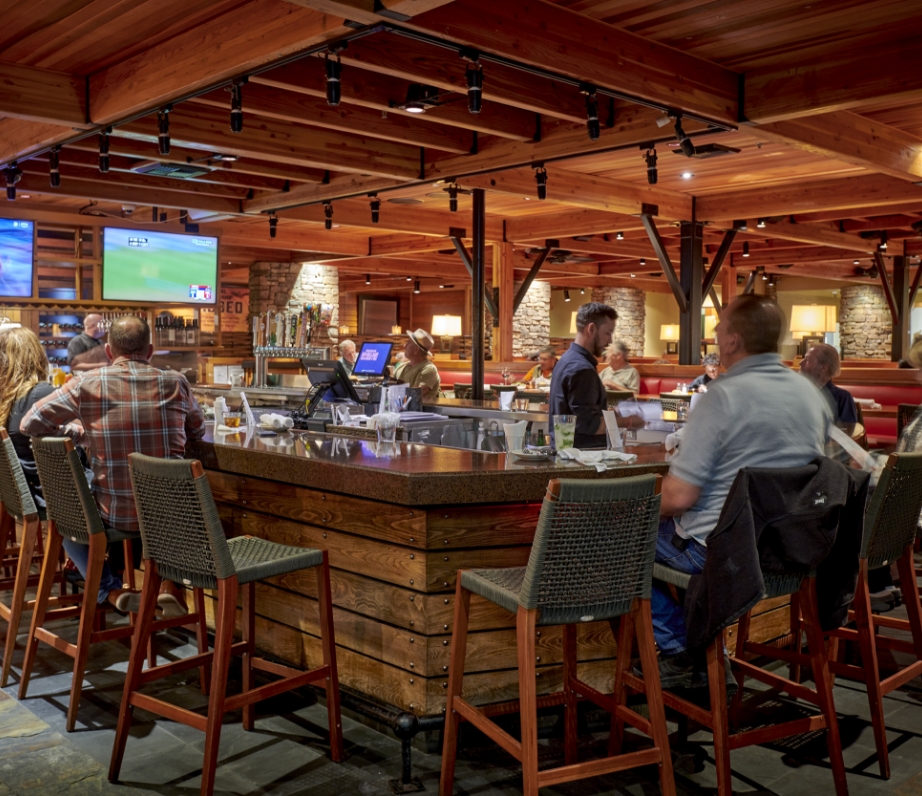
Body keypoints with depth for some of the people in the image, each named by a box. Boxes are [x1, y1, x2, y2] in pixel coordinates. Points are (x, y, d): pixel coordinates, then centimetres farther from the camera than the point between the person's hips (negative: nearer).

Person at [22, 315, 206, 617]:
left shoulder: (87, 384, -8)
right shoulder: (175, 383, -4)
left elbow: (30, 423, 1)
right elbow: (197, 431, 13)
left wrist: (77, 431, 16)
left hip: (113, 514, -1)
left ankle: (110, 590, 20)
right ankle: (170, 584, 21)